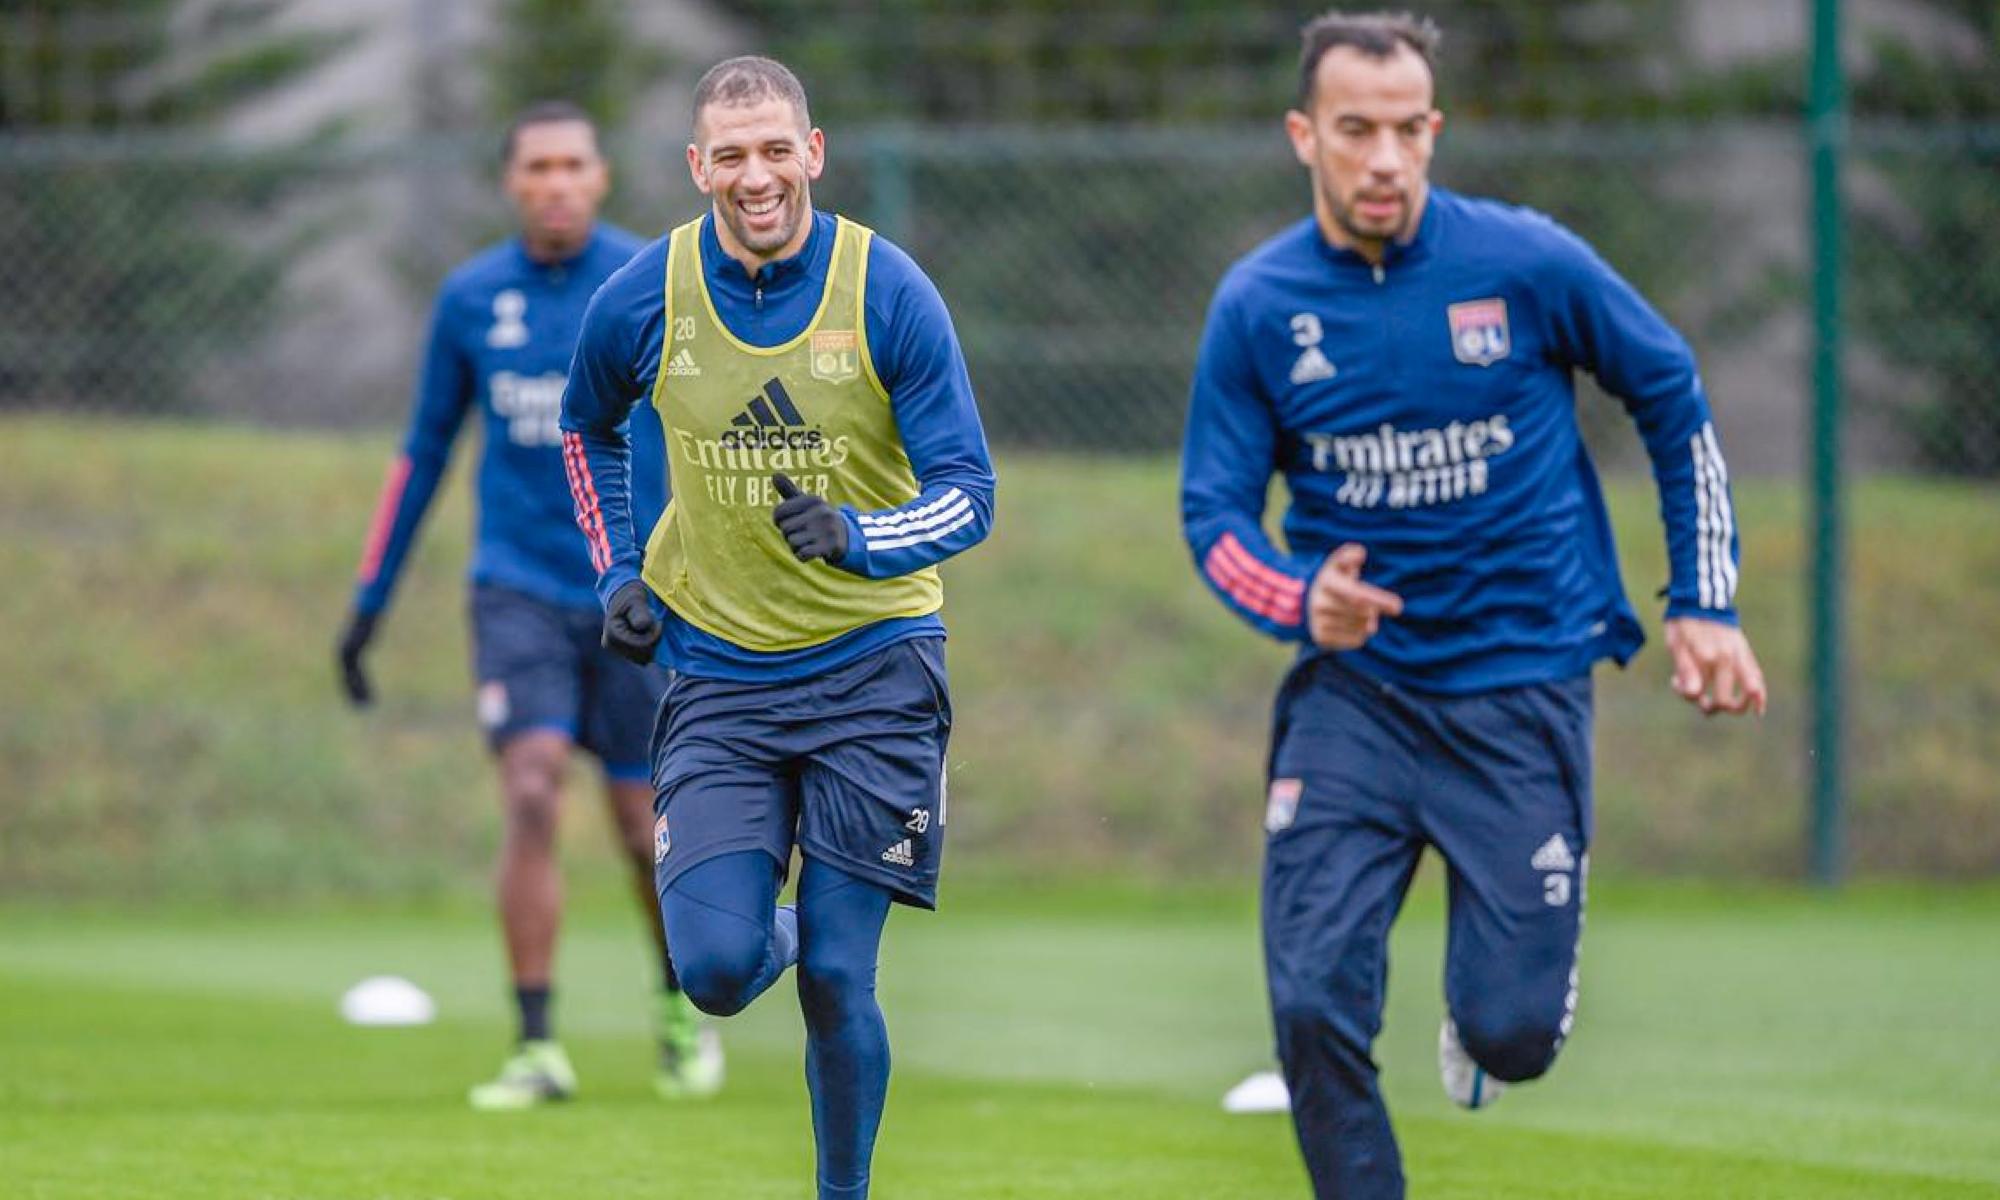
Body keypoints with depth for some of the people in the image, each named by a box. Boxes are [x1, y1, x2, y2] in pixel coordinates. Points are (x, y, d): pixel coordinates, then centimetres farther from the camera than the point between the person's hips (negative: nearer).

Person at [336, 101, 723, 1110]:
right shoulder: (469, 299, 4)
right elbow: (424, 450, 14)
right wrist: (371, 597, 13)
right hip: (518, 588, 1)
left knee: (645, 826, 3)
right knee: (531, 793, -17)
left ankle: (680, 1004, 33)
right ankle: (537, 1050, -13)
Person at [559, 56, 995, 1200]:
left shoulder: (888, 292, -11)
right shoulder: (642, 300, -4)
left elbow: (969, 492, -9)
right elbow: (589, 429, 19)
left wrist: (859, 540, -28)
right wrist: (621, 572, 10)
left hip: (872, 667, -1)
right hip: (719, 669, 1)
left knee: (838, 979, -2)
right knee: (718, 967, -12)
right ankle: (774, 935, 25)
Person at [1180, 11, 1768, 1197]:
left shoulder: (1526, 262, -8)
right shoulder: (1257, 305, -4)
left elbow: (1674, 397, 6)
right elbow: (1213, 510, 1)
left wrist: (1704, 603, 5)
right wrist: (1301, 601, -21)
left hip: (1523, 685, -1)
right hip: (1352, 688, 1)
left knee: (1514, 1033, -3)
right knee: (1315, 1003, -12)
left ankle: (1484, 1011, 35)